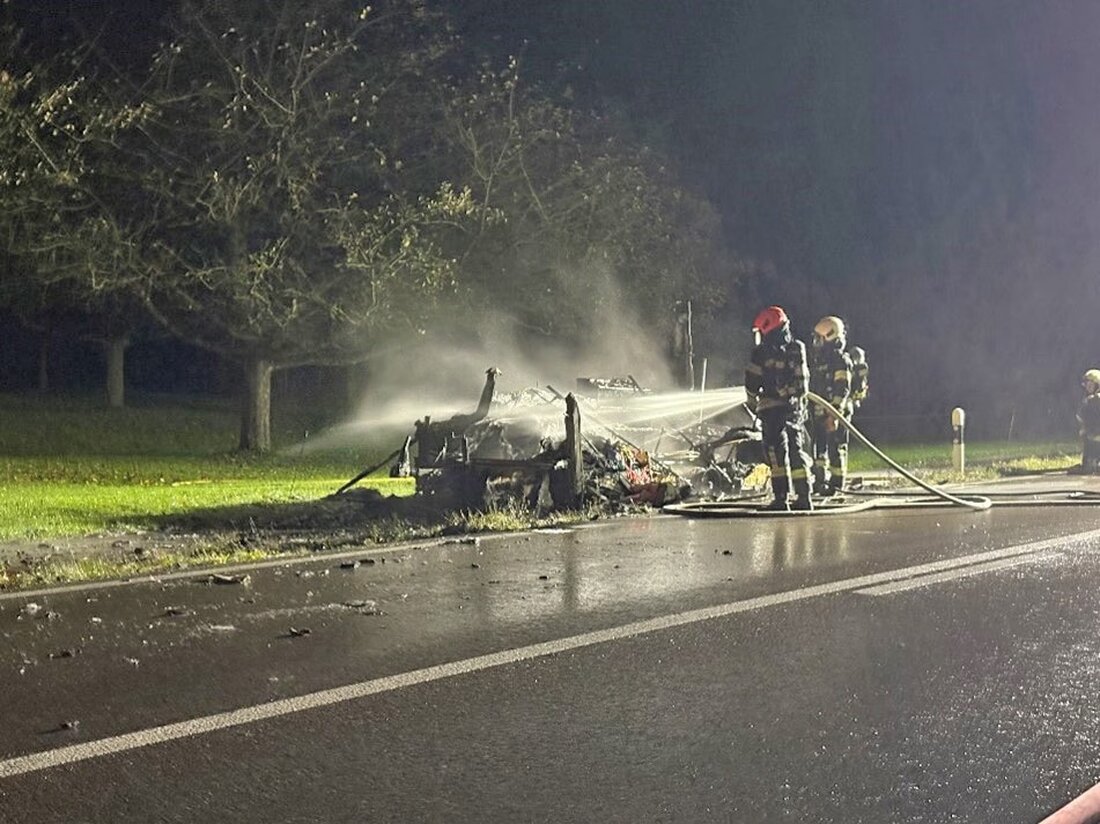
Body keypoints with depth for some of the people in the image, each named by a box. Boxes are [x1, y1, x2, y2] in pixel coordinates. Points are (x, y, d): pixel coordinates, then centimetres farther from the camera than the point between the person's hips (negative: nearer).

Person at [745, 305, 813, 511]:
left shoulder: (763, 352, -8)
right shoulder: (797, 349, 10)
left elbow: (752, 381, -4)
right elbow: (804, 382, 13)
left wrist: (752, 402, 11)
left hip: (773, 409, -6)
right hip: (795, 408, 6)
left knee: (776, 453, -6)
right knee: (796, 452, 12)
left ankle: (781, 498, -10)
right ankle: (804, 497, 12)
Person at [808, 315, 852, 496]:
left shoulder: (841, 360, -10)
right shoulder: (817, 359, 16)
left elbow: (842, 389, -17)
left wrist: (834, 414, -24)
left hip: (836, 412, -8)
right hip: (819, 412, 8)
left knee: (836, 447, -4)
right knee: (819, 446, 10)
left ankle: (837, 484, 1)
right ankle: (821, 480, 19)